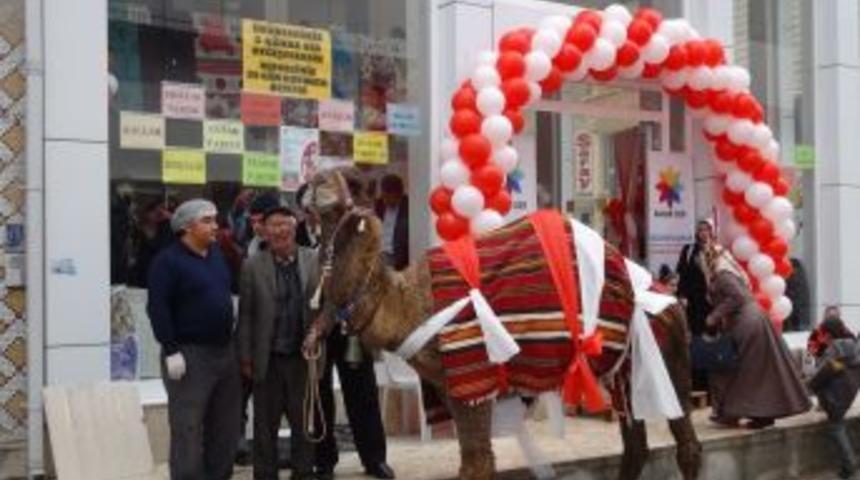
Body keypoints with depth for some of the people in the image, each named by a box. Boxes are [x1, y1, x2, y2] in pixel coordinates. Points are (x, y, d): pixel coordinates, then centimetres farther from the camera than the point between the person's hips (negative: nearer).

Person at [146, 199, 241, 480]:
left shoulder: (218, 255, 12)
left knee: (225, 427, 12)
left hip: (225, 351, 7)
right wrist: (171, 351, -19)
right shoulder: (168, 261, -9)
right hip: (190, 354, -7)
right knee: (188, 429, -4)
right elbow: (157, 308, -14)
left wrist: (232, 341, 15)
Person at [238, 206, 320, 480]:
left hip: (304, 356, 1)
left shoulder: (315, 261, 1)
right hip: (268, 359, -1)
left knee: (304, 421, 10)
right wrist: (245, 358, -2)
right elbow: (245, 315, 0)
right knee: (265, 423, 8)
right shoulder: (253, 266, -1)